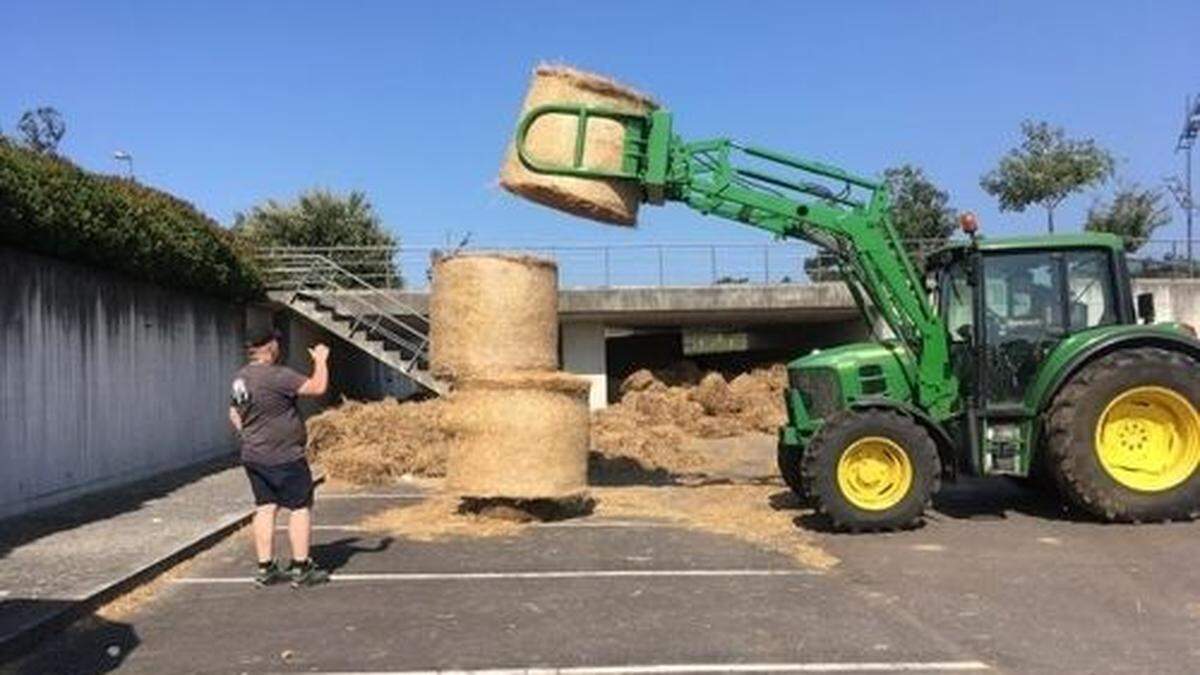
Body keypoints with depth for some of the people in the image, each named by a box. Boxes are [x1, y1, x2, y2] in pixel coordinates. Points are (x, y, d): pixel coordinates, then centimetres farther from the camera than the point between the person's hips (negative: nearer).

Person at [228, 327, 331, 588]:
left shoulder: (240, 378, 9)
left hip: (253, 456, 9)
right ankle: (301, 569, 4)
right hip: (284, 458, -8)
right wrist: (321, 360, -7)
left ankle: (266, 568, 16)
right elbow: (317, 387, -21)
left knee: (265, 508, 12)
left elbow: (234, 415, 20)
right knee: (301, 508, 1)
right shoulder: (277, 375, -20)